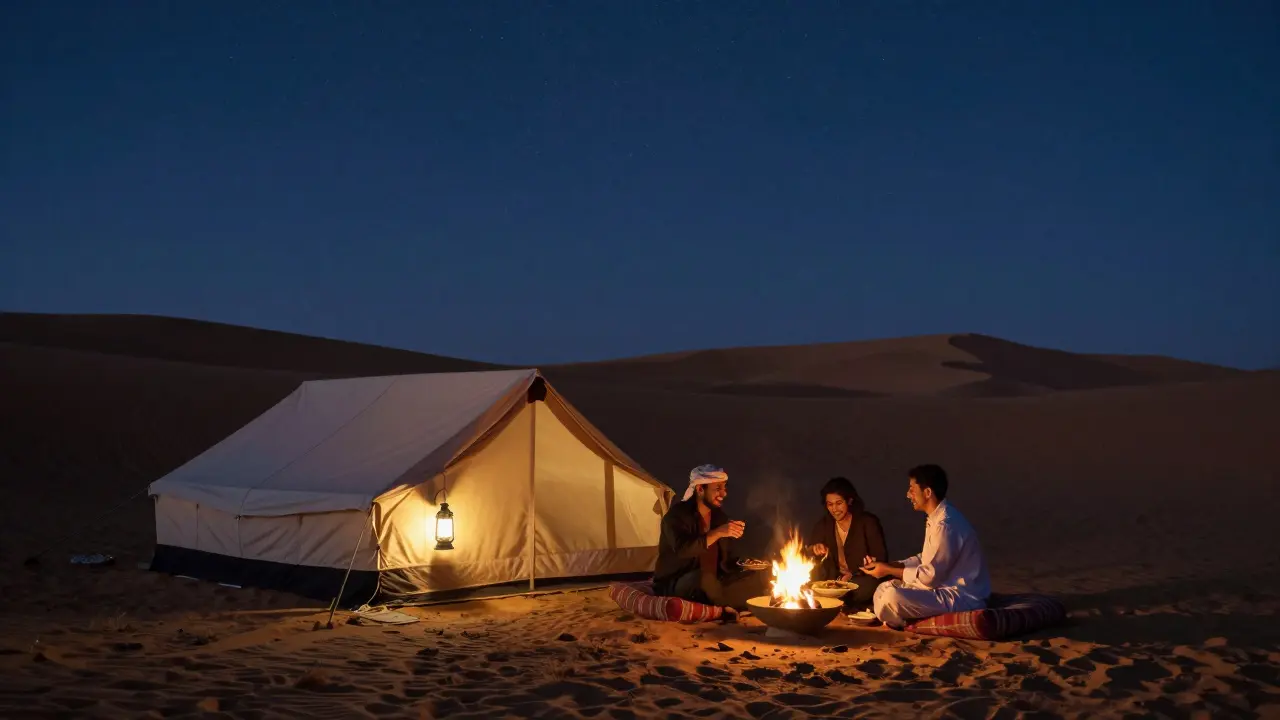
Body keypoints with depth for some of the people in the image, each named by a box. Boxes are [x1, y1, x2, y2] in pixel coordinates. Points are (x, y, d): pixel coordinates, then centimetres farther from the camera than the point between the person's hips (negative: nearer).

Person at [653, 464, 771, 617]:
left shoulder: (720, 516, 8)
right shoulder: (678, 514, -14)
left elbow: (726, 558, 15)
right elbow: (682, 549, -33)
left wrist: (743, 563, -5)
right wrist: (717, 533, -35)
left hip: (712, 586, 7)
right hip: (675, 587, -6)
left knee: (762, 578, -8)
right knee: (704, 577, -40)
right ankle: (725, 609, -16)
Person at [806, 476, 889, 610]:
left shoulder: (868, 522, -3)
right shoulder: (824, 524, 9)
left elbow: (880, 558, -7)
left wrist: (853, 575, -19)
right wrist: (815, 549, -19)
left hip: (864, 578, -3)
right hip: (835, 579, 3)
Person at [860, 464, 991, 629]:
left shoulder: (946, 524, -23)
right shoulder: (936, 518, 9)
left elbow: (931, 576, -21)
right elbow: (925, 560, 18)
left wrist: (889, 570, -10)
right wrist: (887, 565, 7)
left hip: (961, 597, -10)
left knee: (892, 598, -26)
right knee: (884, 590, 15)